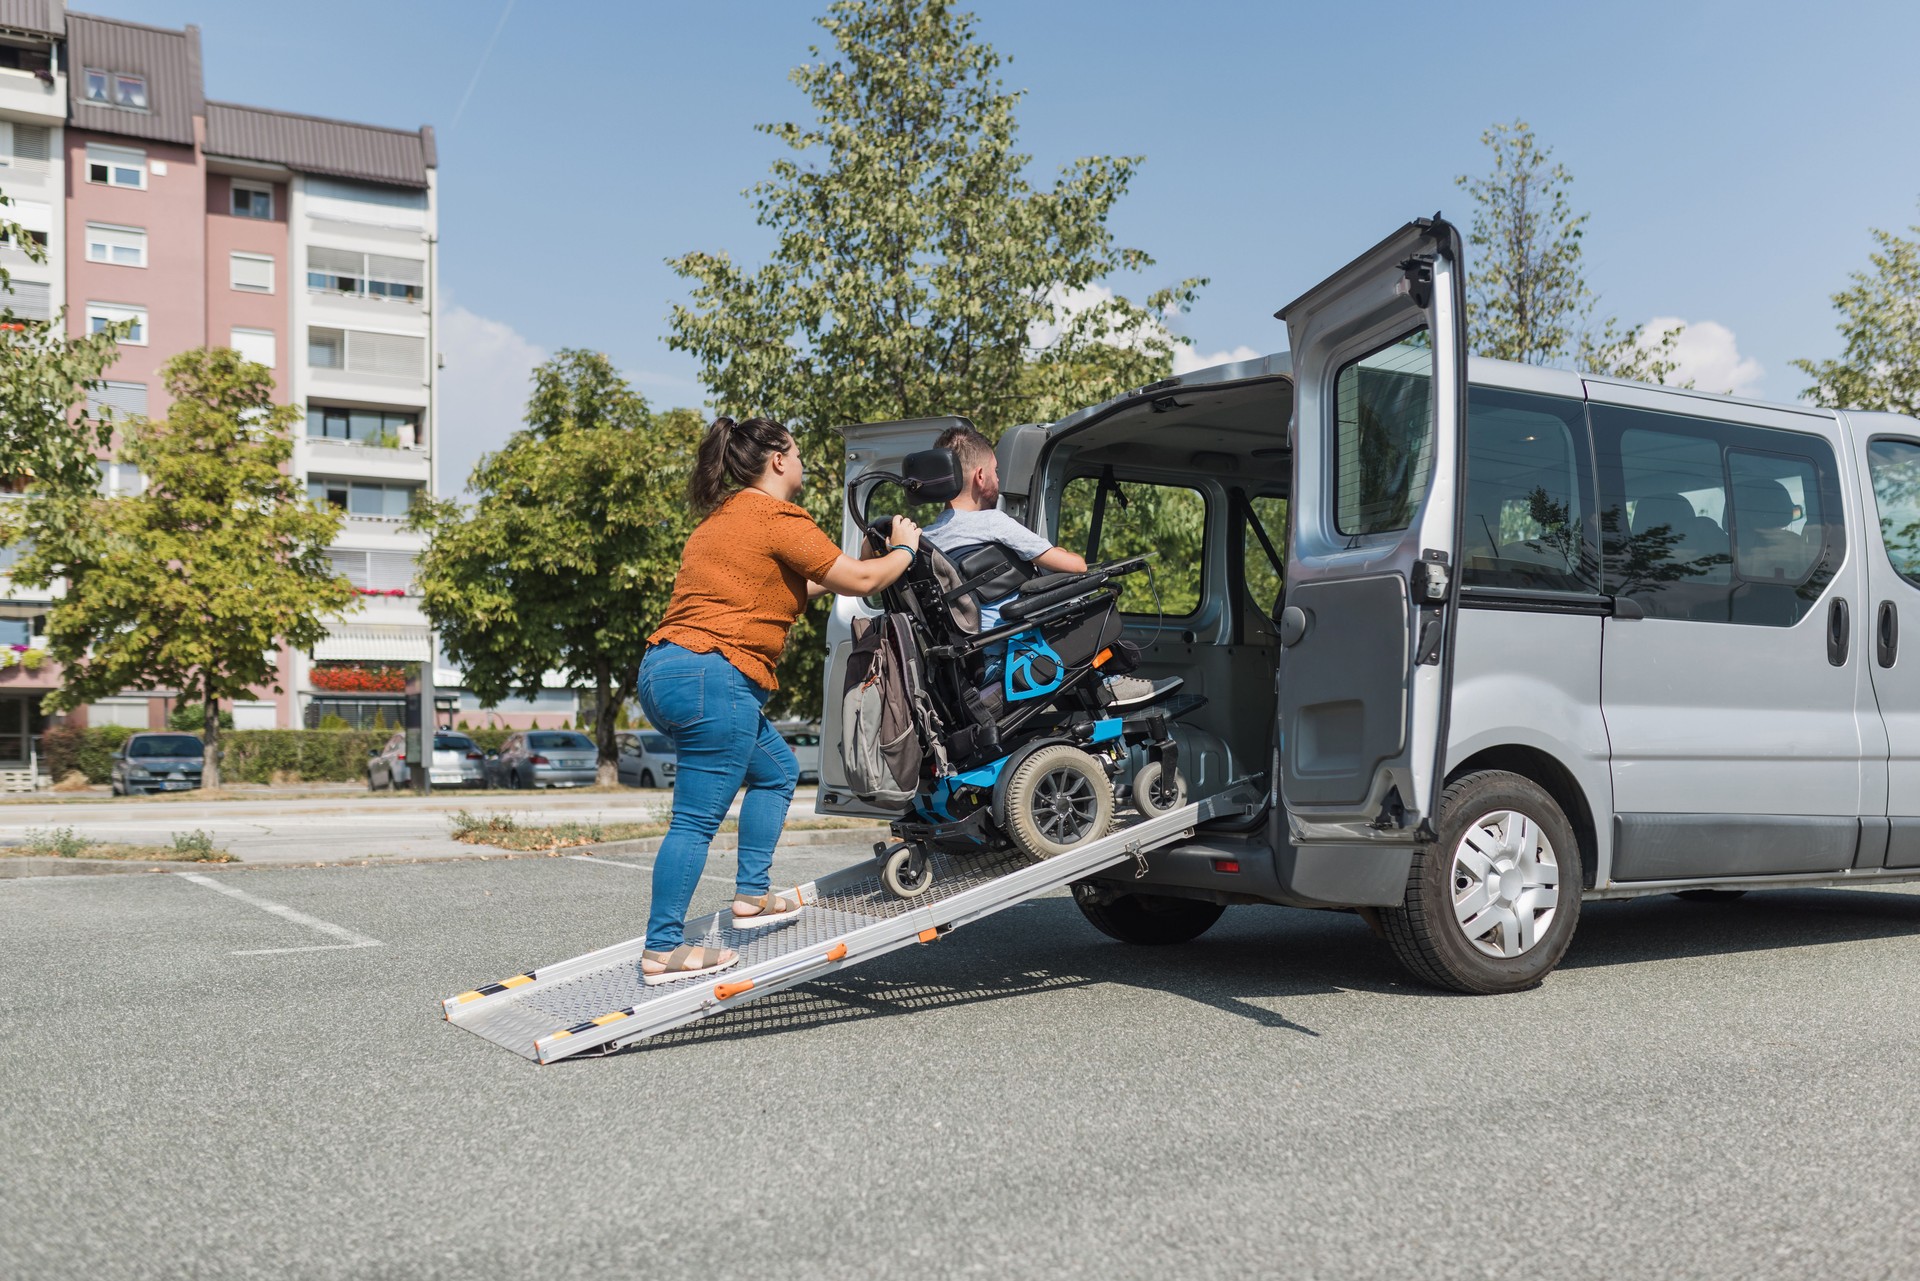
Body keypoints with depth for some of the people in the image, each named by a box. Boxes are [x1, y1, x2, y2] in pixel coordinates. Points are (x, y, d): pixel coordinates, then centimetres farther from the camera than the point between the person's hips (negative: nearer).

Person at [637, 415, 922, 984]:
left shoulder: (724, 517, 22)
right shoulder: (777, 517, -7)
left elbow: (785, 590, 31)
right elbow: (858, 580, -7)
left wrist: (840, 573, 30)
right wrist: (904, 550, 10)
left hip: (665, 669, 10)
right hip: (713, 676, -10)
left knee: (777, 770, 22)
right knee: (697, 820, -5)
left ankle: (752, 896, 23)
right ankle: (663, 950, 0)